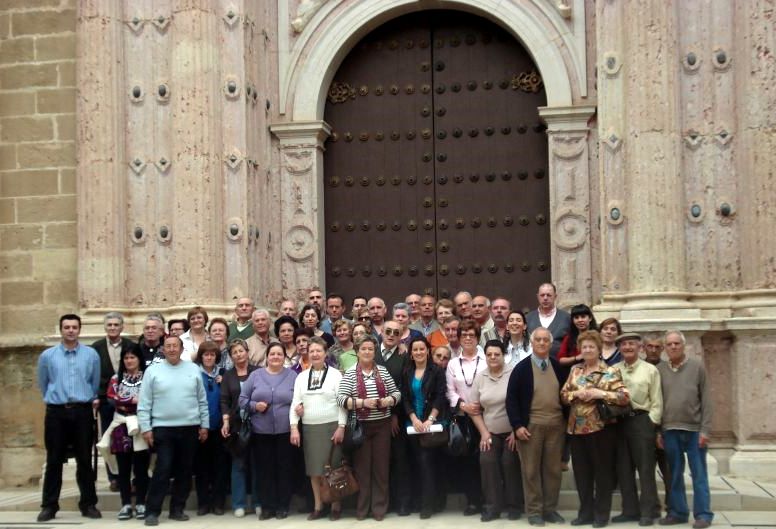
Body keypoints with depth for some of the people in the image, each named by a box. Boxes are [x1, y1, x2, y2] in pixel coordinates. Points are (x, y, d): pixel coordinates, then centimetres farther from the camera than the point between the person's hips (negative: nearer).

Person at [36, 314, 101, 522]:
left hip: (82, 411, 0)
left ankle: (88, 504, 14)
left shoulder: (92, 354, 0)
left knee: (84, 460, 6)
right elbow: (43, 384, 15)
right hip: (56, 412, 0)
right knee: (54, 461, 5)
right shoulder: (47, 356, 2)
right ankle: (49, 506, 12)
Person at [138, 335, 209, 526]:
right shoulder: (153, 371, 0)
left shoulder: (193, 369, 6)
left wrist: (204, 425, 5)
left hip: (190, 428, 3)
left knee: (184, 471, 8)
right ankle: (152, 511, 1)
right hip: (163, 428, -3)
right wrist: (146, 428, -7)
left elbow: (202, 401, 9)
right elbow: (144, 404, -1)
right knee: (162, 470, -7)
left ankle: (177, 509, 18)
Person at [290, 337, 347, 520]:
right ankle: (318, 506, 17)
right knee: (314, 469, 6)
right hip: (309, 428, 3)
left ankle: (336, 505, 13)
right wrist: (294, 427, -2)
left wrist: (341, 427, -11)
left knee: (333, 467, 0)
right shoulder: (301, 377, 9)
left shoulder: (335, 374, -2)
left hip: (331, 426, -3)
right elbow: (295, 403, 7)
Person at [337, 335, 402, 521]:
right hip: (360, 426, -2)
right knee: (362, 466, 5)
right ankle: (361, 507, 15)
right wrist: (363, 402, -21)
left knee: (381, 465, 6)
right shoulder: (350, 374, -2)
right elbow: (341, 398, -10)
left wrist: (387, 401, -12)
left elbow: (396, 393, 9)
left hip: (382, 425, 2)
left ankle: (379, 507, 15)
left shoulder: (383, 371, 6)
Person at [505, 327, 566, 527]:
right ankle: (534, 510, 11)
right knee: (531, 469, 2)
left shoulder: (558, 366, 7)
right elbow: (511, 399, -5)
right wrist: (517, 425, -12)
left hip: (555, 425, 3)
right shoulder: (521, 368, -4)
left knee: (553, 469, 8)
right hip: (531, 425, -3)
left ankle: (550, 509, 18)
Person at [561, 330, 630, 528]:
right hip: (577, 428, 5)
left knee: (603, 471, 3)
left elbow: (624, 396, -12)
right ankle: (585, 512, 20)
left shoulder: (610, 372, -4)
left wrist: (600, 394, -21)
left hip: (601, 428, -5)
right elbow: (563, 394, 10)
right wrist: (576, 393, -9)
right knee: (581, 472, 10)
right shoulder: (574, 370, 11)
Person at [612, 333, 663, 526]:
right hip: (620, 421, 4)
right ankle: (630, 510, 17)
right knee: (624, 468, 8)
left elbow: (656, 401, -1)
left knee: (645, 467, 0)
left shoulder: (650, 370, 1)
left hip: (642, 420, -4)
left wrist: (652, 423, -8)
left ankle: (648, 512, 7)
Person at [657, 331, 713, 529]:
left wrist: (705, 430, -8)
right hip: (669, 430, 2)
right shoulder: (659, 369, 5)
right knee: (675, 474, 8)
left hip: (694, 429, -2)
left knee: (699, 475, 2)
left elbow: (706, 400, -1)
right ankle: (678, 512, 16)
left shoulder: (697, 366, 0)